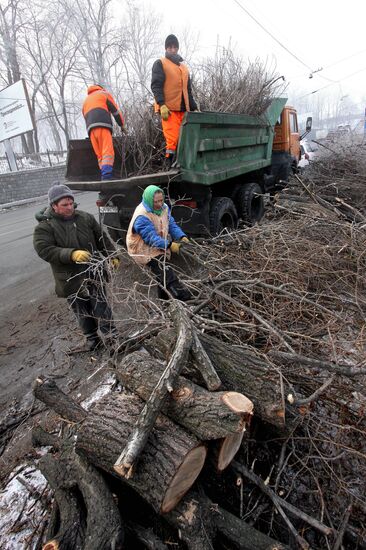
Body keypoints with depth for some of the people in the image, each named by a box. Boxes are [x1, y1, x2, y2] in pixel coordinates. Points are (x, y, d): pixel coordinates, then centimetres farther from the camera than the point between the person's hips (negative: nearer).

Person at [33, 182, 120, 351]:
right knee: (82, 312, 14)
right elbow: (45, 250, -22)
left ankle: (111, 336, 24)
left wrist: (112, 256, 10)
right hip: (71, 279, -1)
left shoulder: (85, 217, 0)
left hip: (95, 273, 1)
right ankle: (92, 338, 34)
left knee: (101, 307, 8)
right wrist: (71, 254, -35)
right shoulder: (44, 227, -10)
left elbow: (102, 238, 10)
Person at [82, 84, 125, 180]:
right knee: (108, 152, -18)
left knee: (100, 155, 2)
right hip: (103, 125, -5)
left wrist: (92, 129, 32)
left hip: (90, 128, 5)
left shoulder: (86, 100, 37)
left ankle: (105, 178, -10)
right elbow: (115, 110, 14)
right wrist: (122, 125, 23)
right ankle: (107, 176, -36)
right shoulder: (104, 93, 22)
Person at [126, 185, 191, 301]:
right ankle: (184, 297, -29)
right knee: (167, 275, -24)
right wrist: (169, 245, -39)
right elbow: (151, 237, -29)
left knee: (163, 277, 13)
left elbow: (172, 225, 0)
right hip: (145, 249, -8)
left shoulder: (164, 208, 1)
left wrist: (182, 237, -19)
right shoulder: (141, 217, -24)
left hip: (161, 248, 8)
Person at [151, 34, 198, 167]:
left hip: (183, 109, 6)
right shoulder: (160, 63, 8)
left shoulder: (184, 67, 26)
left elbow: (188, 90, 28)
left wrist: (194, 108, 18)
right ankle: (171, 168, -14)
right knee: (172, 140, -16)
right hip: (168, 108, -6)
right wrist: (162, 105, -20)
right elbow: (156, 85, -4)